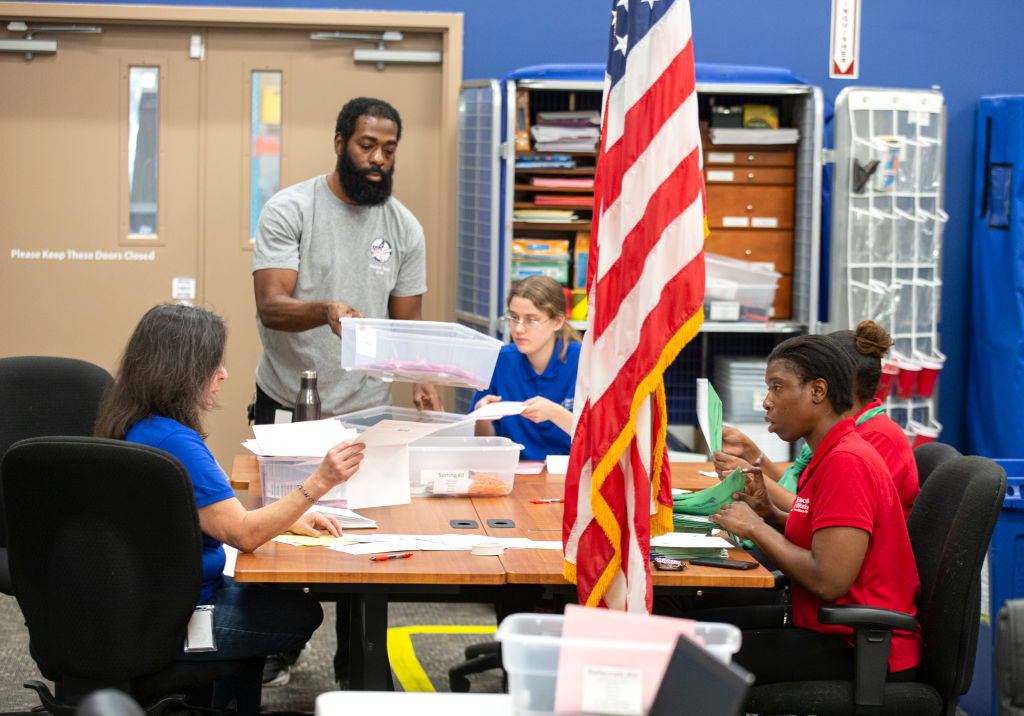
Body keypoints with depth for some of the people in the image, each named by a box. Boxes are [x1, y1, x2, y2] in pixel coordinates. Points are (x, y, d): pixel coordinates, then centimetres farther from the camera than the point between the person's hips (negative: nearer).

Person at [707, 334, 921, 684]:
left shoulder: (846, 462, -20)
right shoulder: (832, 455, 13)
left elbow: (829, 580, -26)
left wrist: (755, 528, -14)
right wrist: (770, 515, 4)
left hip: (861, 651, -10)